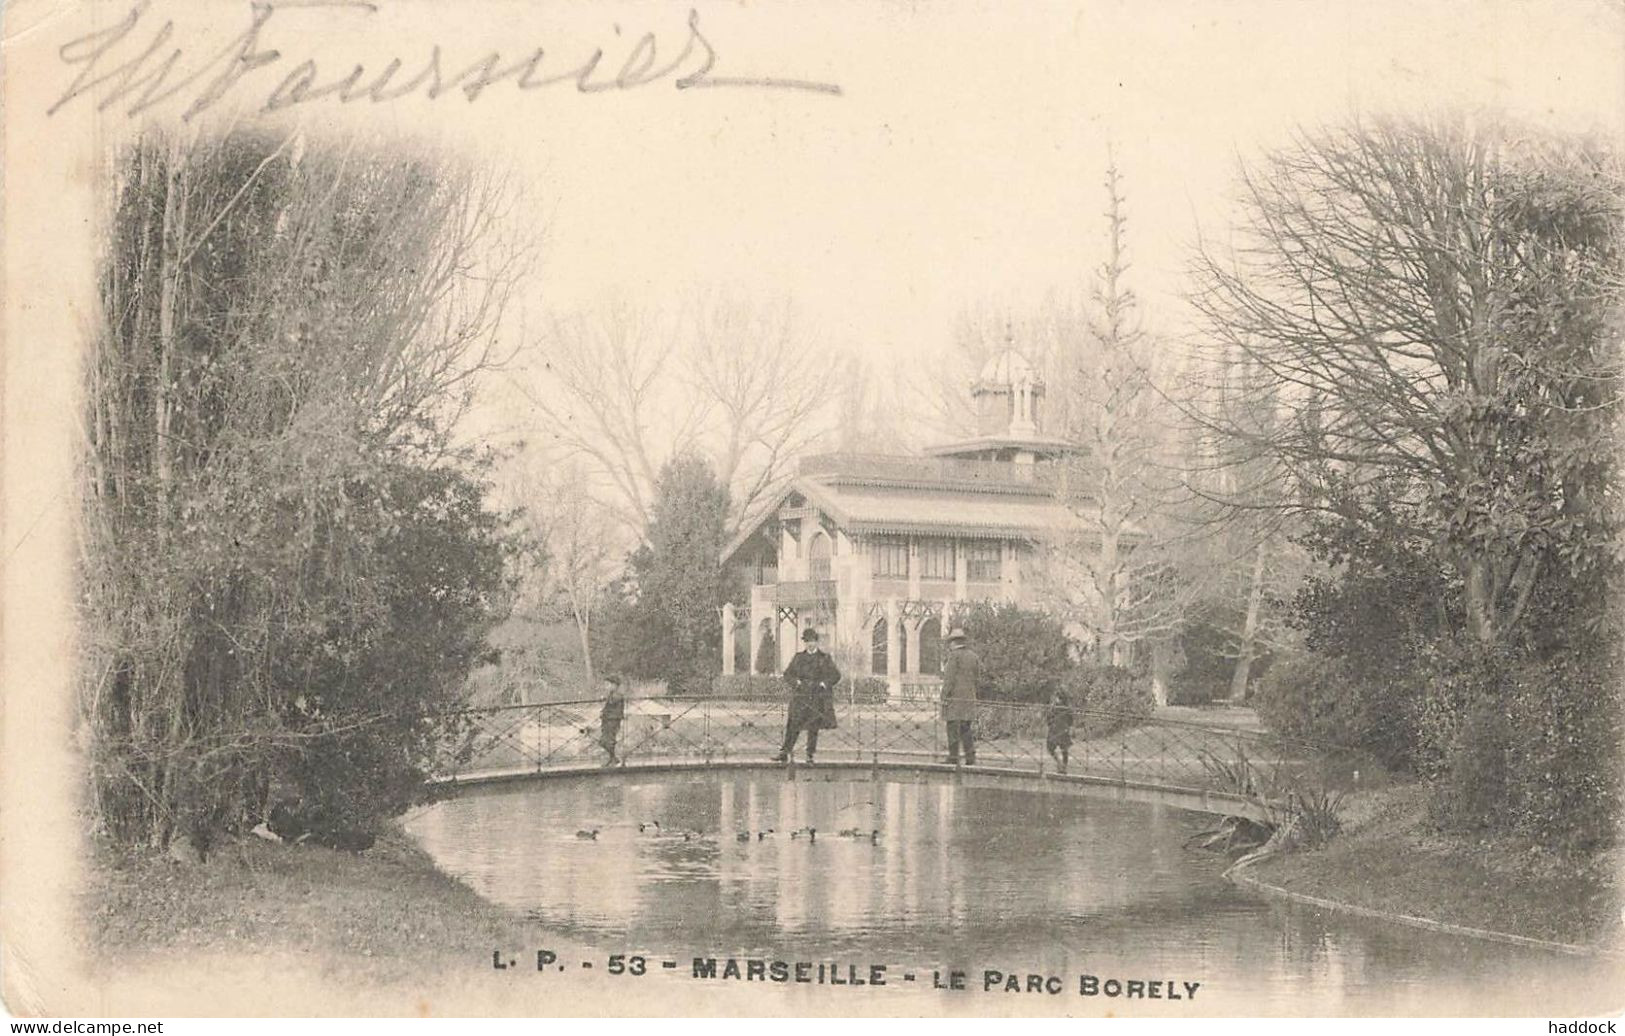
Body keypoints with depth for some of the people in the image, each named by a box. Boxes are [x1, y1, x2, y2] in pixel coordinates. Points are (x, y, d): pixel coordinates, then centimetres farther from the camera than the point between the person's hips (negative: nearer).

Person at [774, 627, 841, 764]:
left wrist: (824, 684, -10)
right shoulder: (799, 657, 10)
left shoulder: (825, 657, 5)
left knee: (814, 727, -1)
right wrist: (796, 682, -8)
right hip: (801, 696, 1)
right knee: (794, 725, -5)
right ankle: (784, 753, -6)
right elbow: (787, 674, 11)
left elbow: (835, 675, 5)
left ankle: (810, 755, 7)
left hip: (818, 697, -1)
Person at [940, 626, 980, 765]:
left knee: (953, 728, -4)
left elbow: (949, 678, -13)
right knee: (966, 728, 11)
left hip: (955, 697, -7)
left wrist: (944, 697, -11)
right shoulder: (974, 656, 11)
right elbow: (977, 679, 13)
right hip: (969, 697, 7)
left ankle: (953, 759, -6)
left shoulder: (954, 656, -8)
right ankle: (971, 758, 7)